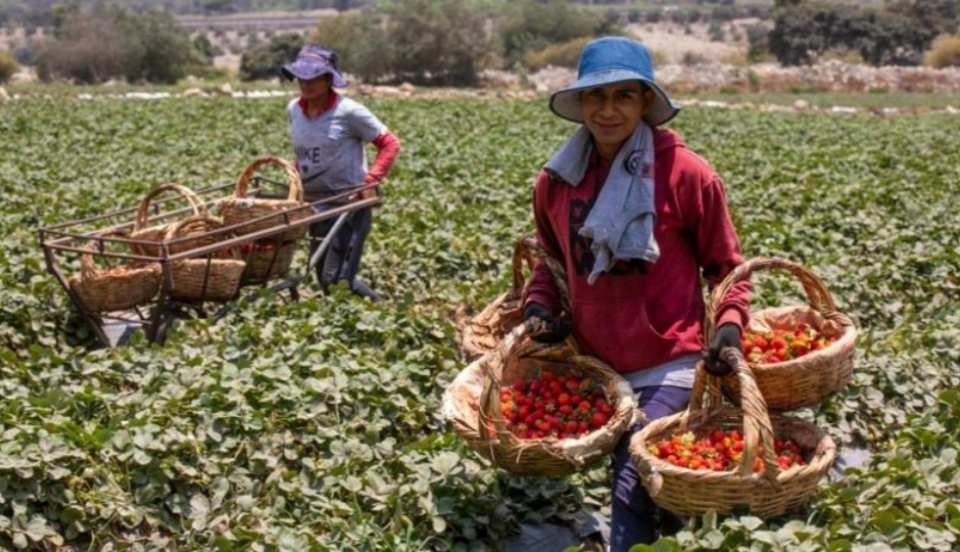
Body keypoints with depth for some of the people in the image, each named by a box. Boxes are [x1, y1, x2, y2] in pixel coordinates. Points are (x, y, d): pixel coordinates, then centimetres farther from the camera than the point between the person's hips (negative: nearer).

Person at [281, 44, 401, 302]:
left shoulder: (348, 111, -13)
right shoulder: (294, 109, 4)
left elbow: (390, 144, -9)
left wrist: (371, 181, -17)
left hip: (349, 205, -7)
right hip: (314, 205, 7)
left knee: (337, 278, -13)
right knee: (323, 278, 11)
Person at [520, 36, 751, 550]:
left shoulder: (685, 173, -12)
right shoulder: (556, 179, 0)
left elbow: (725, 265, 0)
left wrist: (730, 323, -17)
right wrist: (539, 307, -1)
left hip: (666, 365, -4)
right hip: (592, 364, 5)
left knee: (634, 496, -10)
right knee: (643, 491, 19)